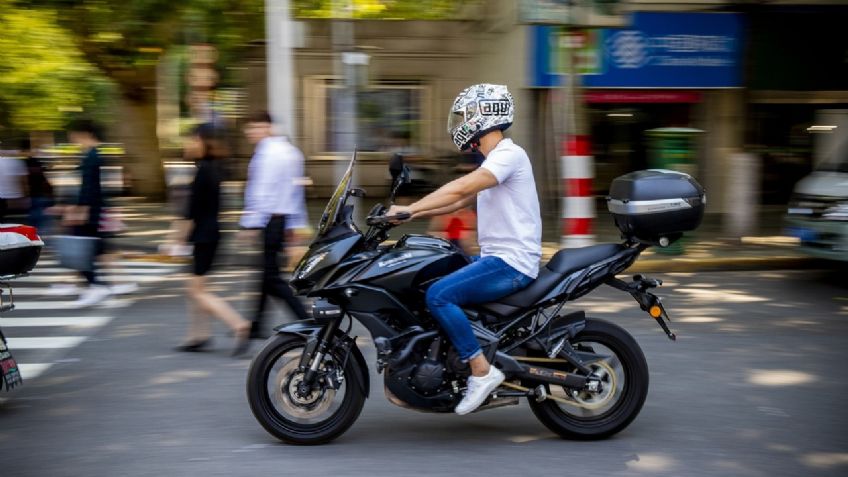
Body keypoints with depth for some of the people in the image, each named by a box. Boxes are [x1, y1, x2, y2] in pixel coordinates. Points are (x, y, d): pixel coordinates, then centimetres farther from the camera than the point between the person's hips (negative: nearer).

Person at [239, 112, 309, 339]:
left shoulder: (267, 152, -13)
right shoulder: (291, 151, 16)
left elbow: (261, 191, -18)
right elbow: (296, 190, 18)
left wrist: (251, 224, -18)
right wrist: (296, 225, 21)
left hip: (269, 219, -10)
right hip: (285, 219, 10)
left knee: (271, 277, -8)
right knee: (266, 272, 14)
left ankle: (305, 320, -14)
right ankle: (256, 325, 21)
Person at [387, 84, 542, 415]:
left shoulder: (509, 154, -13)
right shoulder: (494, 160, 20)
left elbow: (459, 189, -25)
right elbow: (460, 200, 18)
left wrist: (410, 209, -24)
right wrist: (413, 213, 8)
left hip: (512, 263, -11)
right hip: (496, 258, 11)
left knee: (438, 296, -23)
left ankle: (482, 371, -18)